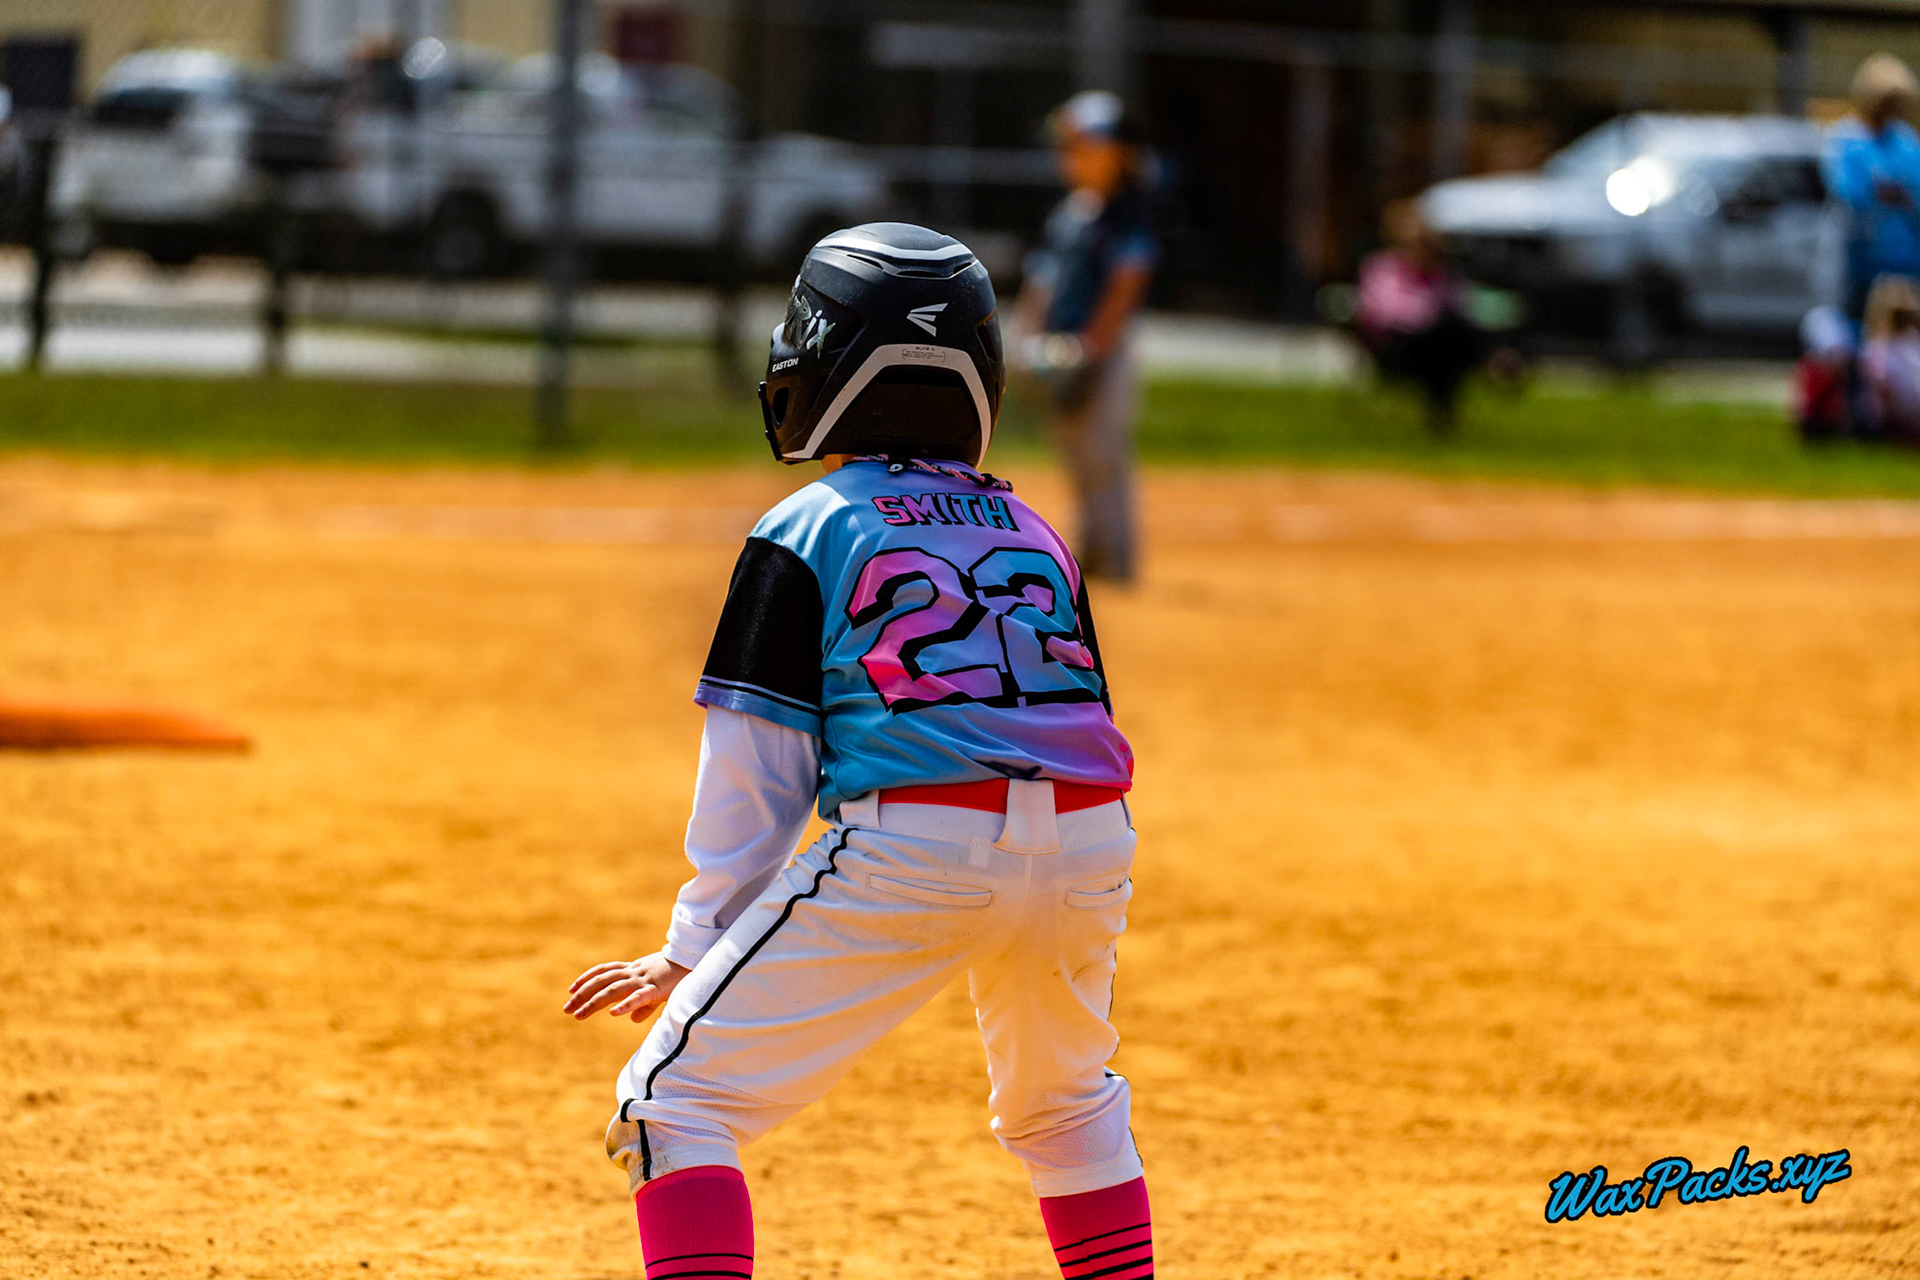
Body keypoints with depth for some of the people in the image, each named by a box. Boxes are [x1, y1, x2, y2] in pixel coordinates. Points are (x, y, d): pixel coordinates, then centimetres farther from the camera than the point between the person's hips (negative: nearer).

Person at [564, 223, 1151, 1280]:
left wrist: (692, 949, 12)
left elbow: (757, 771, 5)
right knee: (1064, 1103, 34)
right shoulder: (1037, 536, 23)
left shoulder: (806, 532, 8)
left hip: (911, 847, -6)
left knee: (675, 1103, 0)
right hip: (1086, 845, 6)